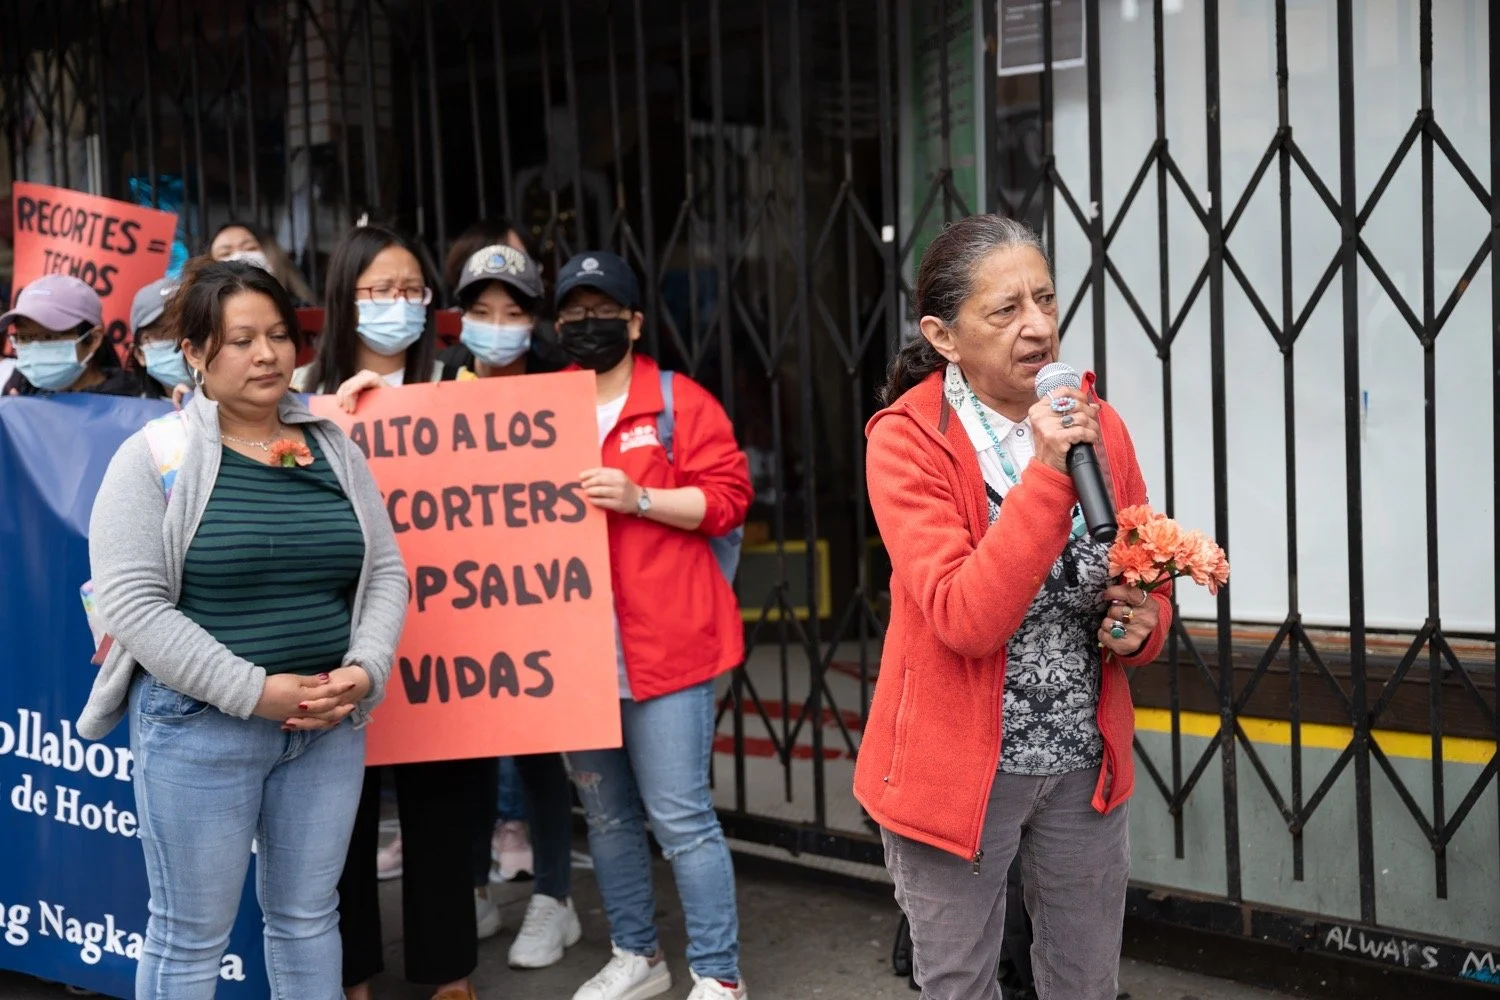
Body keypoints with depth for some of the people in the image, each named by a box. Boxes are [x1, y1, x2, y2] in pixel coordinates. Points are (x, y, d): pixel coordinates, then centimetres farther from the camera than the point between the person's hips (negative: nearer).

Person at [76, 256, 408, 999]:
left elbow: (384, 572, 9)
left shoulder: (333, 449, 8)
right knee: (192, 934, 7)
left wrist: (364, 671, -9)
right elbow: (131, 602, -14)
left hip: (329, 721, 4)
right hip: (198, 725, -4)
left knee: (309, 917, 16)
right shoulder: (155, 455, -7)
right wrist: (254, 691, -18)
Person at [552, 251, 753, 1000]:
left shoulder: (679, 401, -1)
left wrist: (638, 498, -16)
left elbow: (727, 496, -6)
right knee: (606, 813, 14)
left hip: (662, 641, -5)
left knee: (679, 817, -3)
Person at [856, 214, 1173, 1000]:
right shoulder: (906, 442, -15)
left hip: (1085, 760, 5)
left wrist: (1142, 624, -11)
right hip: (959, 764, -4)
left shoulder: (1096, 425, 0)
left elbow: (1147, 579, 12)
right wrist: (1046, 473, -31)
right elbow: (965, 618, -26)